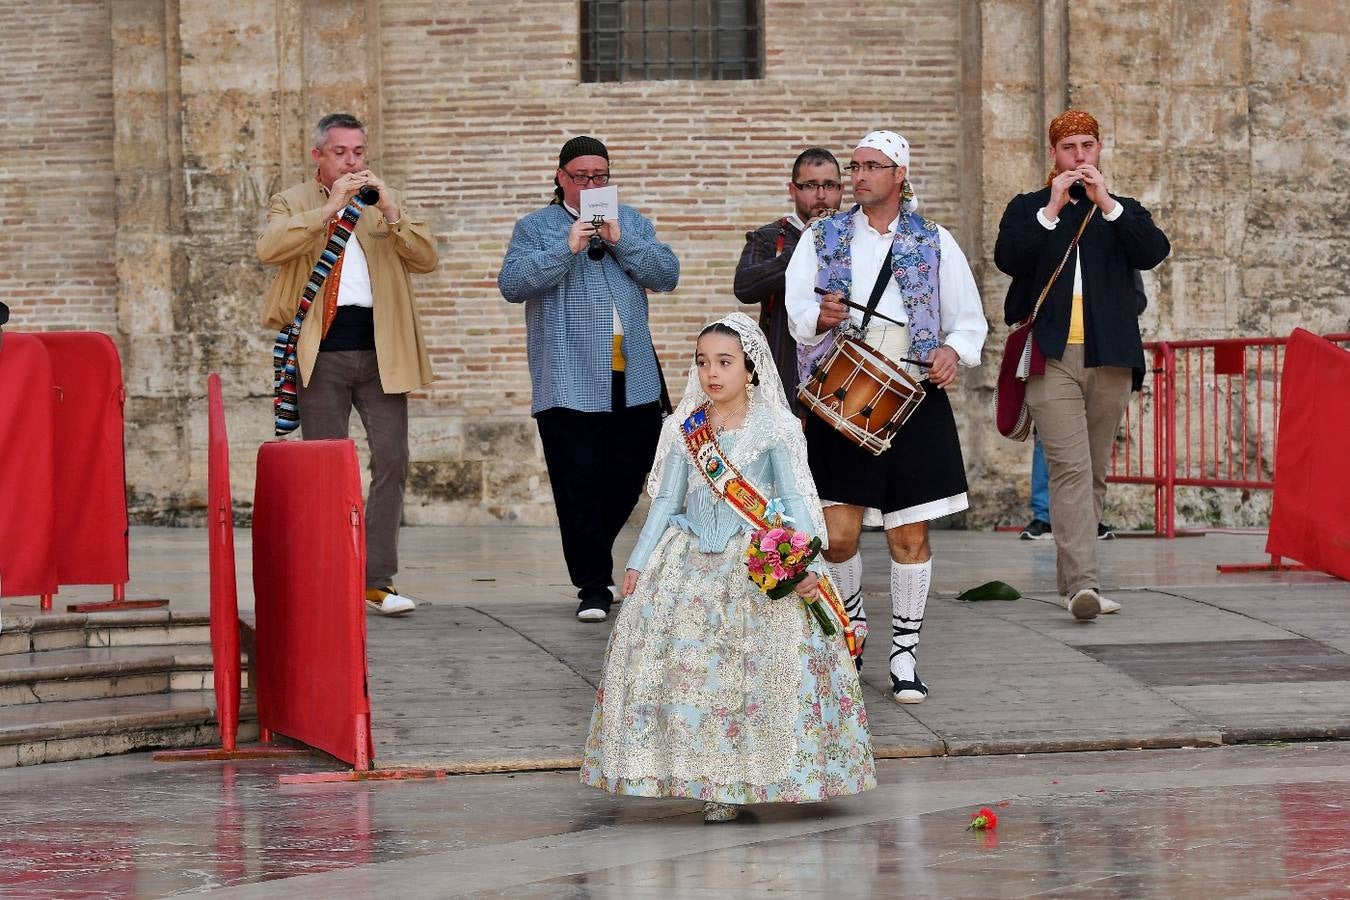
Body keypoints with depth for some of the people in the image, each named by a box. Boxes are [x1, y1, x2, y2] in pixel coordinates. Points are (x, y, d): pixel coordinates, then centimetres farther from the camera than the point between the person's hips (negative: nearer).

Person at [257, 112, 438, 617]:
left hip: (380, 352, 2)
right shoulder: (293, 205, 9)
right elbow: (269, 249, -13)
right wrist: (330, 207, -17)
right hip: (322, 352, -2)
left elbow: (426, 259, 3)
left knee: (392, 461, -4)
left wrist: (389, 212, -10)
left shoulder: (388, 202, 17)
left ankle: (378, 581, 0)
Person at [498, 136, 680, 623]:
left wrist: (621, 241, -9)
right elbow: (512, 284, -9)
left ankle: (593, 560, 29)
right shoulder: (534, 228, 6)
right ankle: (593, 587, -2)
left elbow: (667, 274, 4)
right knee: (579, 486, -8)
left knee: (627, 479, 8)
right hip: (569, 382, -4)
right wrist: (566, 248, -17)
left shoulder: (631, 222, 16)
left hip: (633, 379, 4)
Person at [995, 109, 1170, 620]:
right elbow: (1007, 259, -7)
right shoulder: (1027, 208, 11)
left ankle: (1069, 578, 17)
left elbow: (1153, 253, -4)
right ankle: (1082, 583, -24)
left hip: (1109, 359, 3)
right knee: (1071, 469, -15)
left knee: (1094, 473, 7)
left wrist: (1106, 204, -11)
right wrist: (1051, 210, -12)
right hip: (1051, 358, -3)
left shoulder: (1124, 211, 16)